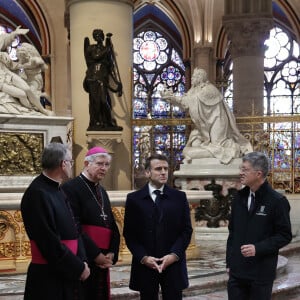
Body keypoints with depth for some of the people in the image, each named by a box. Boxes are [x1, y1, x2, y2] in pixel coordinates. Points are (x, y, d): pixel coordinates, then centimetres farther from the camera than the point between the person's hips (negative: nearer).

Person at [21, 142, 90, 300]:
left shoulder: (57, 190, 10)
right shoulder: (37, 194, -19)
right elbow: (50, 243, -22)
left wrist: (81, 261, -2)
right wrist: (78, 267, -14)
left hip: (68, 274, 9)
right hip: (48, 278, -9)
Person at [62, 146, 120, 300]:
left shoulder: (102, 192, 16)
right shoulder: (71, 188, -11)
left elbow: (112, 225, 16)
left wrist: (112, 253, 0)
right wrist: (95, 254, -16)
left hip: (103, 261, 8)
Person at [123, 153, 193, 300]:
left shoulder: (179, 197, 6)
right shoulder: (134, 199, 3)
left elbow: (186, 230, 4)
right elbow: (129, 234, 1)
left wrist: (174, 254, -9)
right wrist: (143, 257, -11)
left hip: (173, 264, 1)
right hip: (145, 264, 0)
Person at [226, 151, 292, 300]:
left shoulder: (277, 201, -8)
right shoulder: (239, 197, 9)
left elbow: (285, 235, -7)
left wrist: (258, 248, -18)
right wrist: (229, 262, 11)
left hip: (261, 272, -5)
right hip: (237, 271, 5)